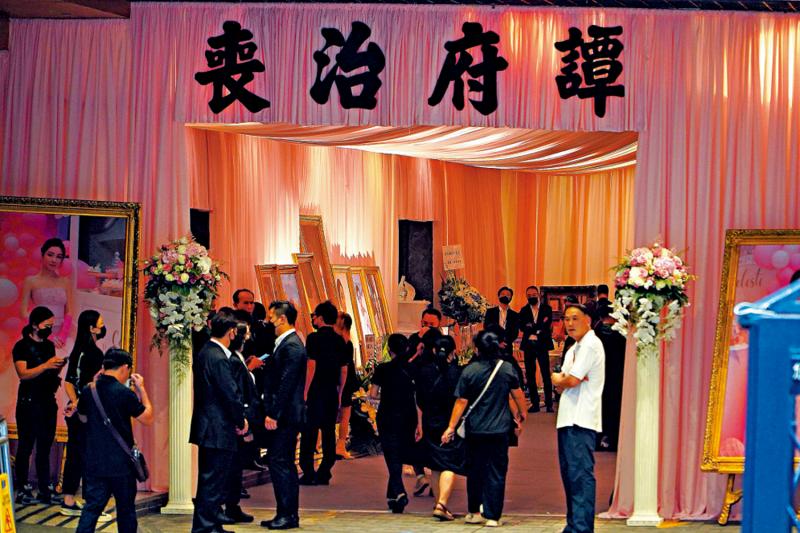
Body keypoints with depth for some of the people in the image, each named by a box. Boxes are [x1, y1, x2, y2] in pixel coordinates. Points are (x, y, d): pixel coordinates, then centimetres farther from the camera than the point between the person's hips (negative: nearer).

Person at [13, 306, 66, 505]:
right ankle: (22, 490, 2)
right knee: (25, 447, -3)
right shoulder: (22, 346, -6)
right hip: (29, 403, -6)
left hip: (48, 402, 6)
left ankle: (45, 490, 10)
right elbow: (23, 373, -17)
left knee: (45, 448, 7)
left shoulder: (49, 345, 14)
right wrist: (46, 365, -25)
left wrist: (59, 367, -1)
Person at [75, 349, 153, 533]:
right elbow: (147, 418, -5)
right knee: (126, 509, 10)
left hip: (94, 461, 4)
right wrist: (141, 389, 2)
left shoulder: (88, 391, 0)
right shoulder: (124, 393, -15)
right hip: (121, 463, -4)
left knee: (92, 506, 5)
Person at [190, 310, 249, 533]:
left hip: (207, 428, 10)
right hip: (219, 430, -10)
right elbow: (231, 394, -19)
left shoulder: (204, 353, 11)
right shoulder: (218, 358, -19)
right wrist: (241, 421, -4)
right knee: (213, 481, -4)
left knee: (210, 479, 18)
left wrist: (238, 418, 13)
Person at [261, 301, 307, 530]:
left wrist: (273, 414, -20)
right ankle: (288, 514, 18)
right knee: (284, 463, 12)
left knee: (279, 463, -8)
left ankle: (288, 514, -4)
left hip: (285, 416, -10)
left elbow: (286, 385, -20)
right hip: (282, 415, 10)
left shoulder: (292, 346, -15)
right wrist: (271, 412, 16)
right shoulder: (284, 344, 16)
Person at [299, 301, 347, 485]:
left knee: (309, 432, 0)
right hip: (332, 392, 5)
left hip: (316, 391, -5)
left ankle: (308, 474, -2)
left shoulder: (314, 337, -8)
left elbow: (311, 366, -13)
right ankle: (324, 474, 10)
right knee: (329, 432, 8)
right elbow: (344, 370, 12)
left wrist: (305, 392, -10)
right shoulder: (340, 341, 9)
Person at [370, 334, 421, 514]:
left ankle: (399, 492, -23)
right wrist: (419, 424, 1)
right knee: (399, 457, 16)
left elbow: (373, 394, -6)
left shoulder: (382, 369, -6)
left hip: (387, 417, -3)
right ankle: (392, 495, 24)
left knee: (392, 457, -3)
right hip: (408, 418, 3)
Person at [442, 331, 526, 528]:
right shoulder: (507, 368, -4)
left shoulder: (469, 371, -7)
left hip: (475, 430, 0)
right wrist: (521, 413, 25)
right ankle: (492, 516, 1)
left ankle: (474, 512, 22)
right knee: (496, 472, 3)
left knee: (475, 471, 14)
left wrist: (451, 427, 1)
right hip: (500, 430, 0)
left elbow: (461, 402, -6)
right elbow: (517, 394, 7)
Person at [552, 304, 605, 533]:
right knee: (569, 472, 12)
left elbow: (572, 380, -15)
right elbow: (560, 380, 17)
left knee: (580, 473, -12)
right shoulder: (574, 349, 22)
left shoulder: (591, 345, -8)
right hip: (568, 418, 10)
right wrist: (562, 380, -5)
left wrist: (560, 380, 5)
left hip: (581, 419, -10)